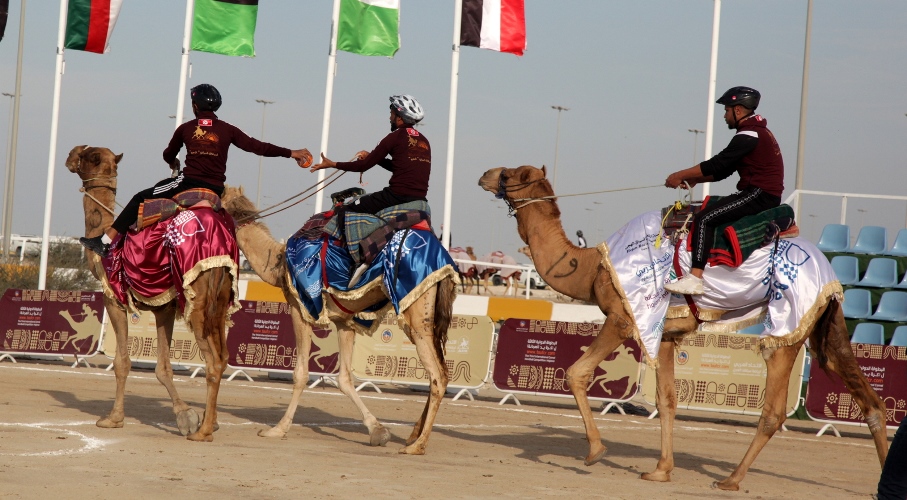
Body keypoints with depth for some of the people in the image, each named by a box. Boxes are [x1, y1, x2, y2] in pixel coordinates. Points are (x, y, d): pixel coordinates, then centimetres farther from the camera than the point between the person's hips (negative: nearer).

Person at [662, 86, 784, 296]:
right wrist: (694, 179, 10)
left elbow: (718, 164, -17)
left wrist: (681, 175, -10)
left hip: (760, 195, -11)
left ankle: (695, 279, -28)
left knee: (704, 219, -18)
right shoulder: (757, 132, 21)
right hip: (766, 195, 11)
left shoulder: (749, 135, -12)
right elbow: (723, 170, 20)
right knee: (710, 213, 20)